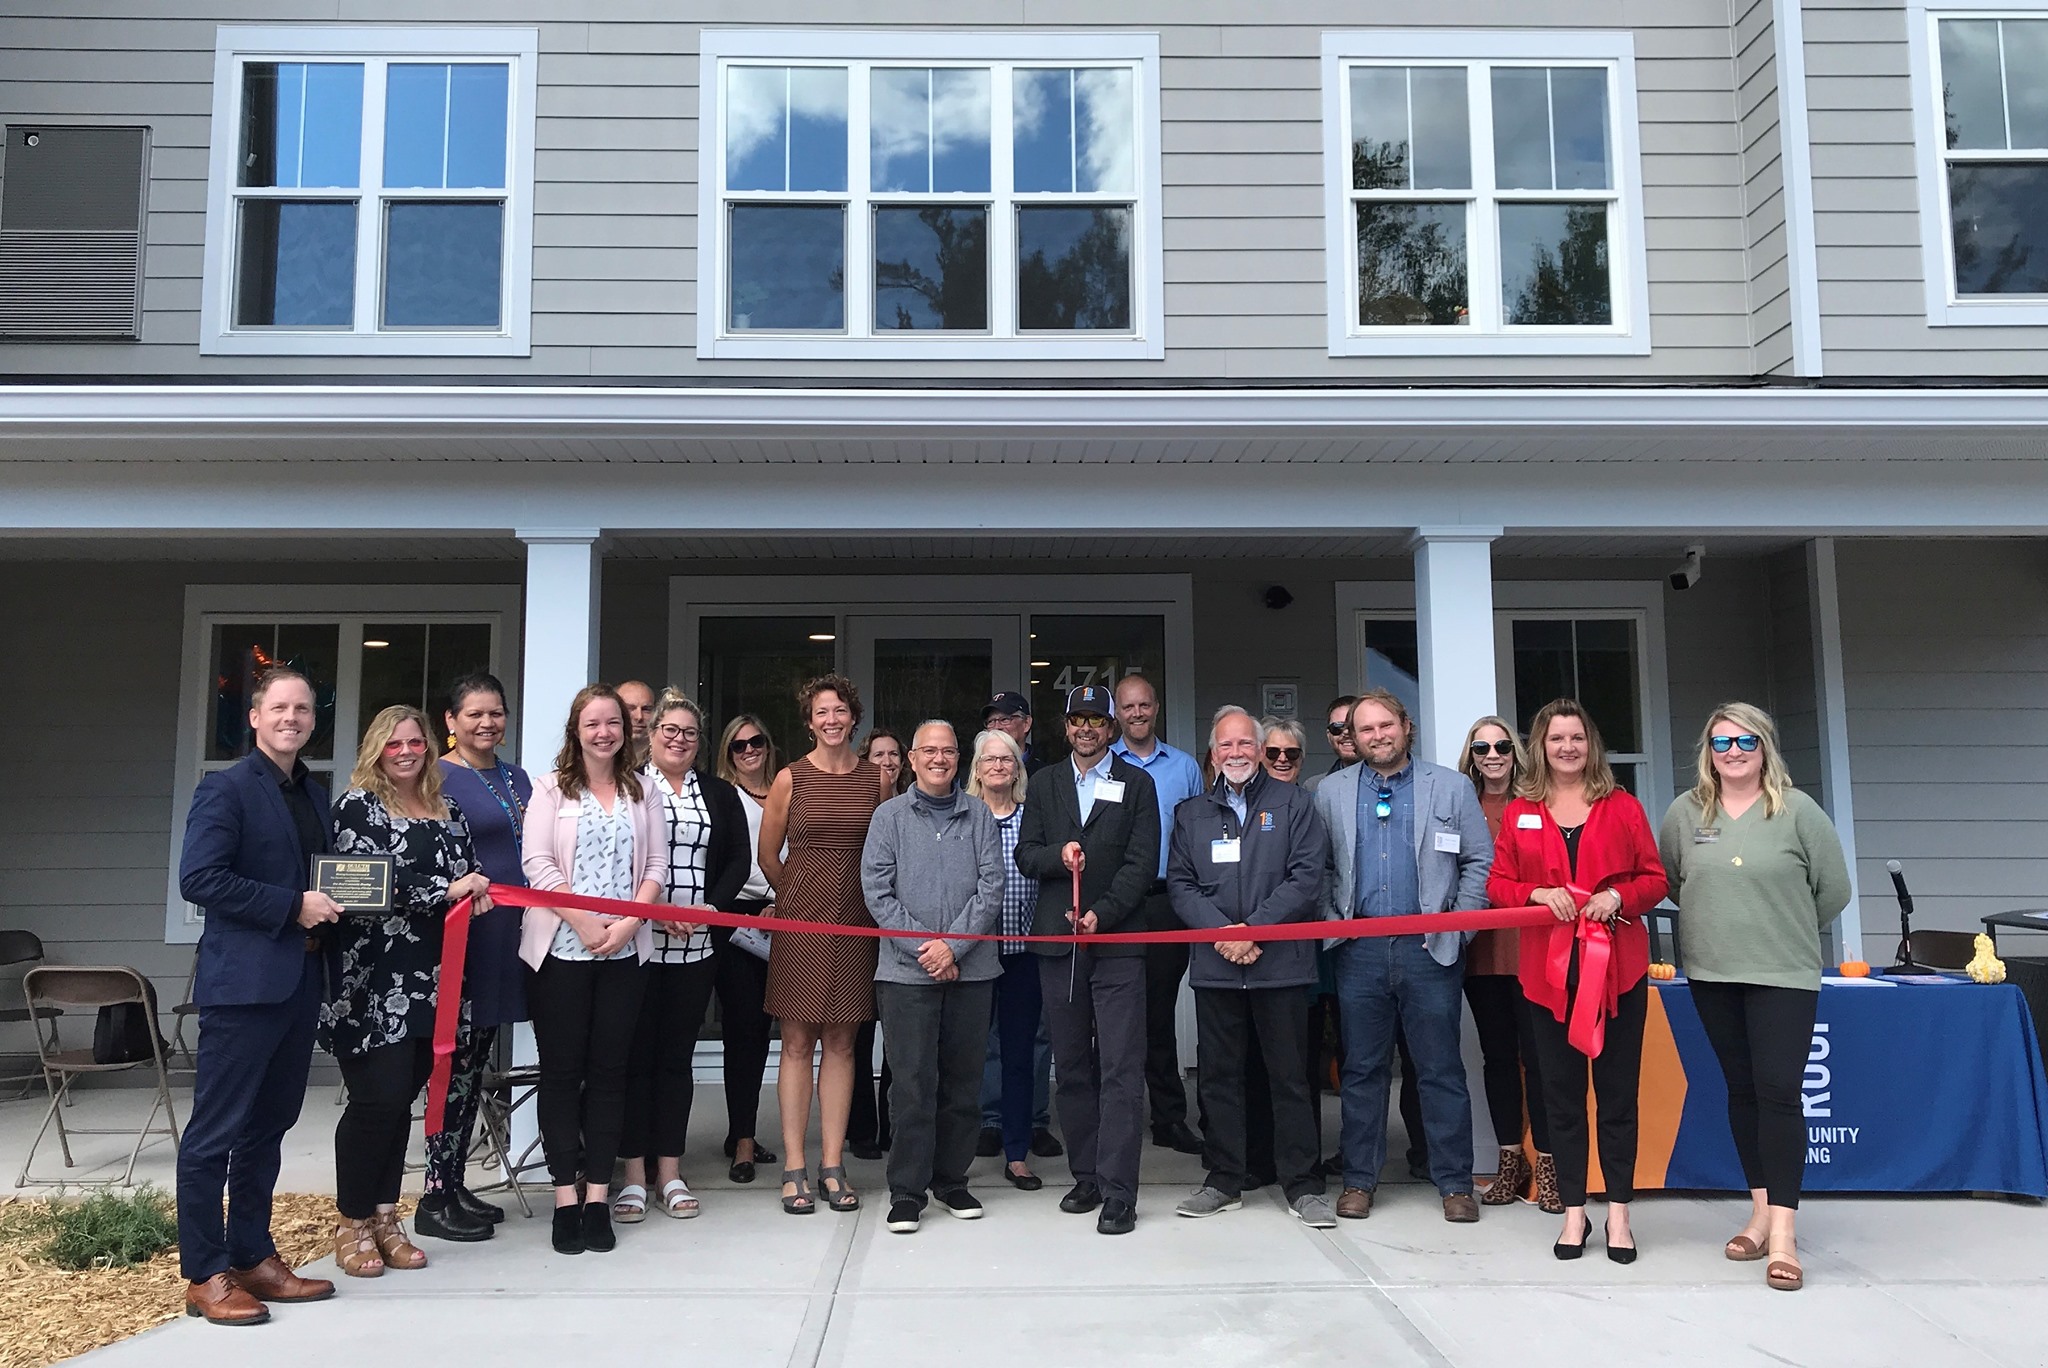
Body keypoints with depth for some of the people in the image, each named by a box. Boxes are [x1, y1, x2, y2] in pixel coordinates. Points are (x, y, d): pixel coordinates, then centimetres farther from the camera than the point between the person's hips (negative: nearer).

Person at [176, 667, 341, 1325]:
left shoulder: (315, 795, 14)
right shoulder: (226, 788, -8)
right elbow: (198, 879, -17)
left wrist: (332, 905, 2)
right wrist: (291, 906, -18)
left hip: (300, 982, 8)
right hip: (242, 981, -8)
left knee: (268, 1127, 15)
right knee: (215, 1133, 1)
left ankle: (254, 1257, 25)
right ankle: (205, 1276, 9)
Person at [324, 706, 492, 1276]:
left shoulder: (448, 813, 16)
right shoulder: (357, 806, -2)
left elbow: (471, 873, 20)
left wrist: (478, 896, -3)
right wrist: (445, 889, -15)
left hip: (431, 983, 5)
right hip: (372, 983, -5)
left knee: (402, 1100, 10)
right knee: (378, 1098, -6)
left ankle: (385, 1218, 21)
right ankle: (352, 1224, 11)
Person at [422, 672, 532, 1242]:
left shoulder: (517, 778, 15)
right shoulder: (438, 778, -6)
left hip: (506, 934, 7)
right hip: (462, 933, -7)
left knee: (476, 1063, 12)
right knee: (455, 1059, -4)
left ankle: (455, 1185, 22)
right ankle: (435, 1200, 4)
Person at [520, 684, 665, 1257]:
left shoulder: (641, 792, 10)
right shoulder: (552, 789, 3)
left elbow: (656, 865, 6)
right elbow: (538, 863, -6)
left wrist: (628, 923, -9)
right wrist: (584, 924, -14)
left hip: (624, 950, 2)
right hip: (561, 948, -2)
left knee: (609, 1070, 4)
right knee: (561, 1070, 2)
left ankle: (598, 1196, 10)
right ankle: (565, 1198, 9)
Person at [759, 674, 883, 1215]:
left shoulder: (875, 778, 5)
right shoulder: (790, 779, 0)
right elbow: (767, 854, 7)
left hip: (855, 923, 2)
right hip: (801, 920, -2)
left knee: (841, 1043, 5)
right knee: (797, 1042, 0)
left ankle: (832, 1165, 11)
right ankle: (794, 1167, 6)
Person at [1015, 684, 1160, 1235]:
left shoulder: (1136, 783, 7)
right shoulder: (1045, 783, 15)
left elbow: (1142, 862, -2)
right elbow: (1026, 853, 8)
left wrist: (1103, 912, -14)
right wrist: (1058, 855, -13)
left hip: (1117, 939, -3)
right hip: (1058, 940, 3)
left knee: (1120, 1069, -8)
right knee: (1073, 1067, 10)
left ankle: (1118, 1193, -6)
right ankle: (1086, 1178, 20)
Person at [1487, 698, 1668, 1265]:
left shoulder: (1622, 807, 5)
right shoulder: (1518, 813, 7)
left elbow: (1654, 879, 5)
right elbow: (1498, 885, 5)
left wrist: (1618, 897, -15)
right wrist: (1539, 894, -14)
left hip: (1618, 966, -1)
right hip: (1548, 969, 1)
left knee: (1618, 1091, 5)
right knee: (1561, 1092, 7)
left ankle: (1619, 1213, 16)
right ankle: (1573, 1211, 18)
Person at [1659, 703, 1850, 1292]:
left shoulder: (1798, 811, -3)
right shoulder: (1686, 812, 3)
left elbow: (1833, 890, 3)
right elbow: (1668, 880, 17)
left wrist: (1788, 931, 11)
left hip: (1784, 976, -3)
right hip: (1711, 975, 3)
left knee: (1779, 1091, -9)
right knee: (1741, 1089, 10)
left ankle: (1782, 1232, -7)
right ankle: (1761, 1211, 21)